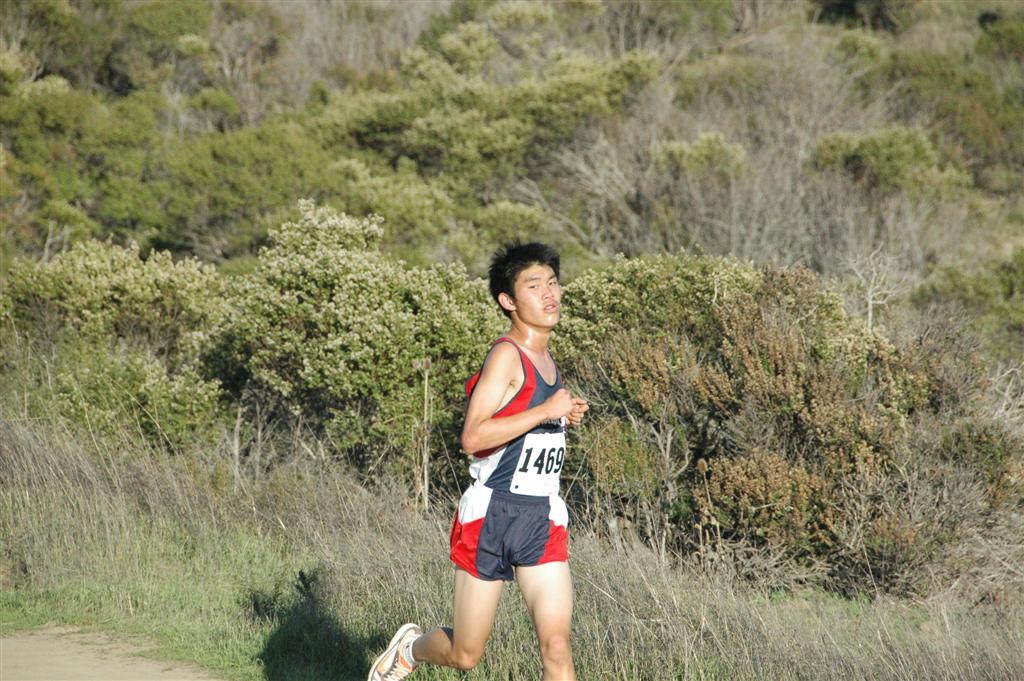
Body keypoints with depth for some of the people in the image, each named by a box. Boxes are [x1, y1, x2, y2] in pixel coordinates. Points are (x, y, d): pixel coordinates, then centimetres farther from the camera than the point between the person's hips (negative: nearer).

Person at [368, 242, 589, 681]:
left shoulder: (545, 360, 13)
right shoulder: (507, 355, -13)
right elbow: (473, 438, -24)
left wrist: (565, 417, 10)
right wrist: (546, 411, -23)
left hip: (543, 519, 6)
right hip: (492, 515, -6)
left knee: (556, 645, -9)